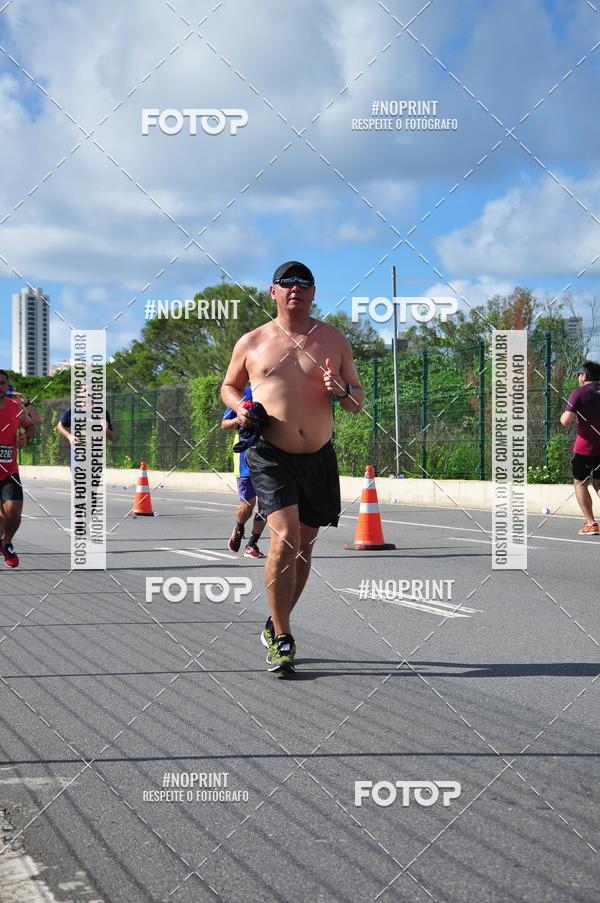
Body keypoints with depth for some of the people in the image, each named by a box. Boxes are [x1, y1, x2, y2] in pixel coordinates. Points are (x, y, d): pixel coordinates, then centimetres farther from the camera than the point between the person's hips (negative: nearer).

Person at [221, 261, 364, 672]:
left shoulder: (334, 340, 8)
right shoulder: (252, 343, 5)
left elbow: (358, 403, 12)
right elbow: (229, 386, 20)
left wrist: (342, 391, -11)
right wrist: (240, 408, -3)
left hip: (319, 457, 3)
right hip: (271, 456, -3)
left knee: (304, 544, 11)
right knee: (285, 539, -19)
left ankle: (276, 625, 32)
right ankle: (281, 640, -10)